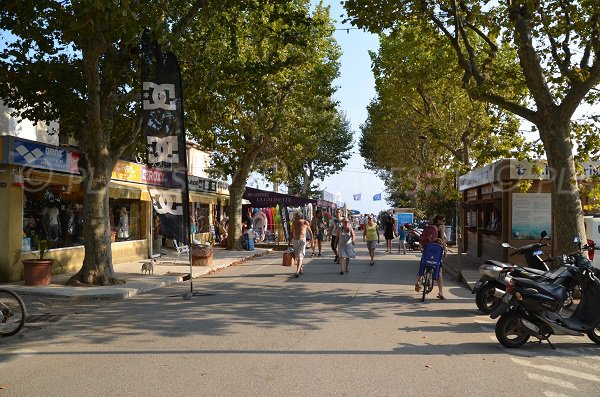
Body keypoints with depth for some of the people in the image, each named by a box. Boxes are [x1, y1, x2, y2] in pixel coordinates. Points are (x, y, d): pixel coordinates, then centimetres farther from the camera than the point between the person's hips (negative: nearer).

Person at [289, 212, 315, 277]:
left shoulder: (305, 223, -6)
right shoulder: (293, 223, 6)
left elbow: (310, 232, 3)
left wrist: (312, 242, 5)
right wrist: (289, 242, 14)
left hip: (302, 241, -5)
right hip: (294, 241, 5)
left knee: (300, 256, -14)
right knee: (296, 257, 12)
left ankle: (297, 272, -23)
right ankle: (300, 269, 28)